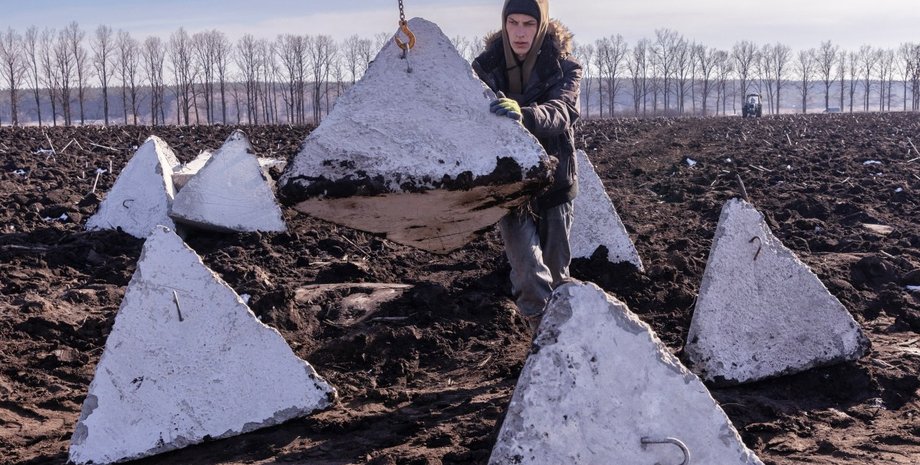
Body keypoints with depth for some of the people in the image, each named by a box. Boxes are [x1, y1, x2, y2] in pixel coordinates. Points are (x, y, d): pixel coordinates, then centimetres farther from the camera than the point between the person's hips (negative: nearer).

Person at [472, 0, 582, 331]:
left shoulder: (564, 67, -9)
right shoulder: (486, 66, -4)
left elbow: (561, 113, -28)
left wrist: (524, 114, -48)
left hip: (553, 183, 0)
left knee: (556, 274, 11)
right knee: (530, 275, -14)